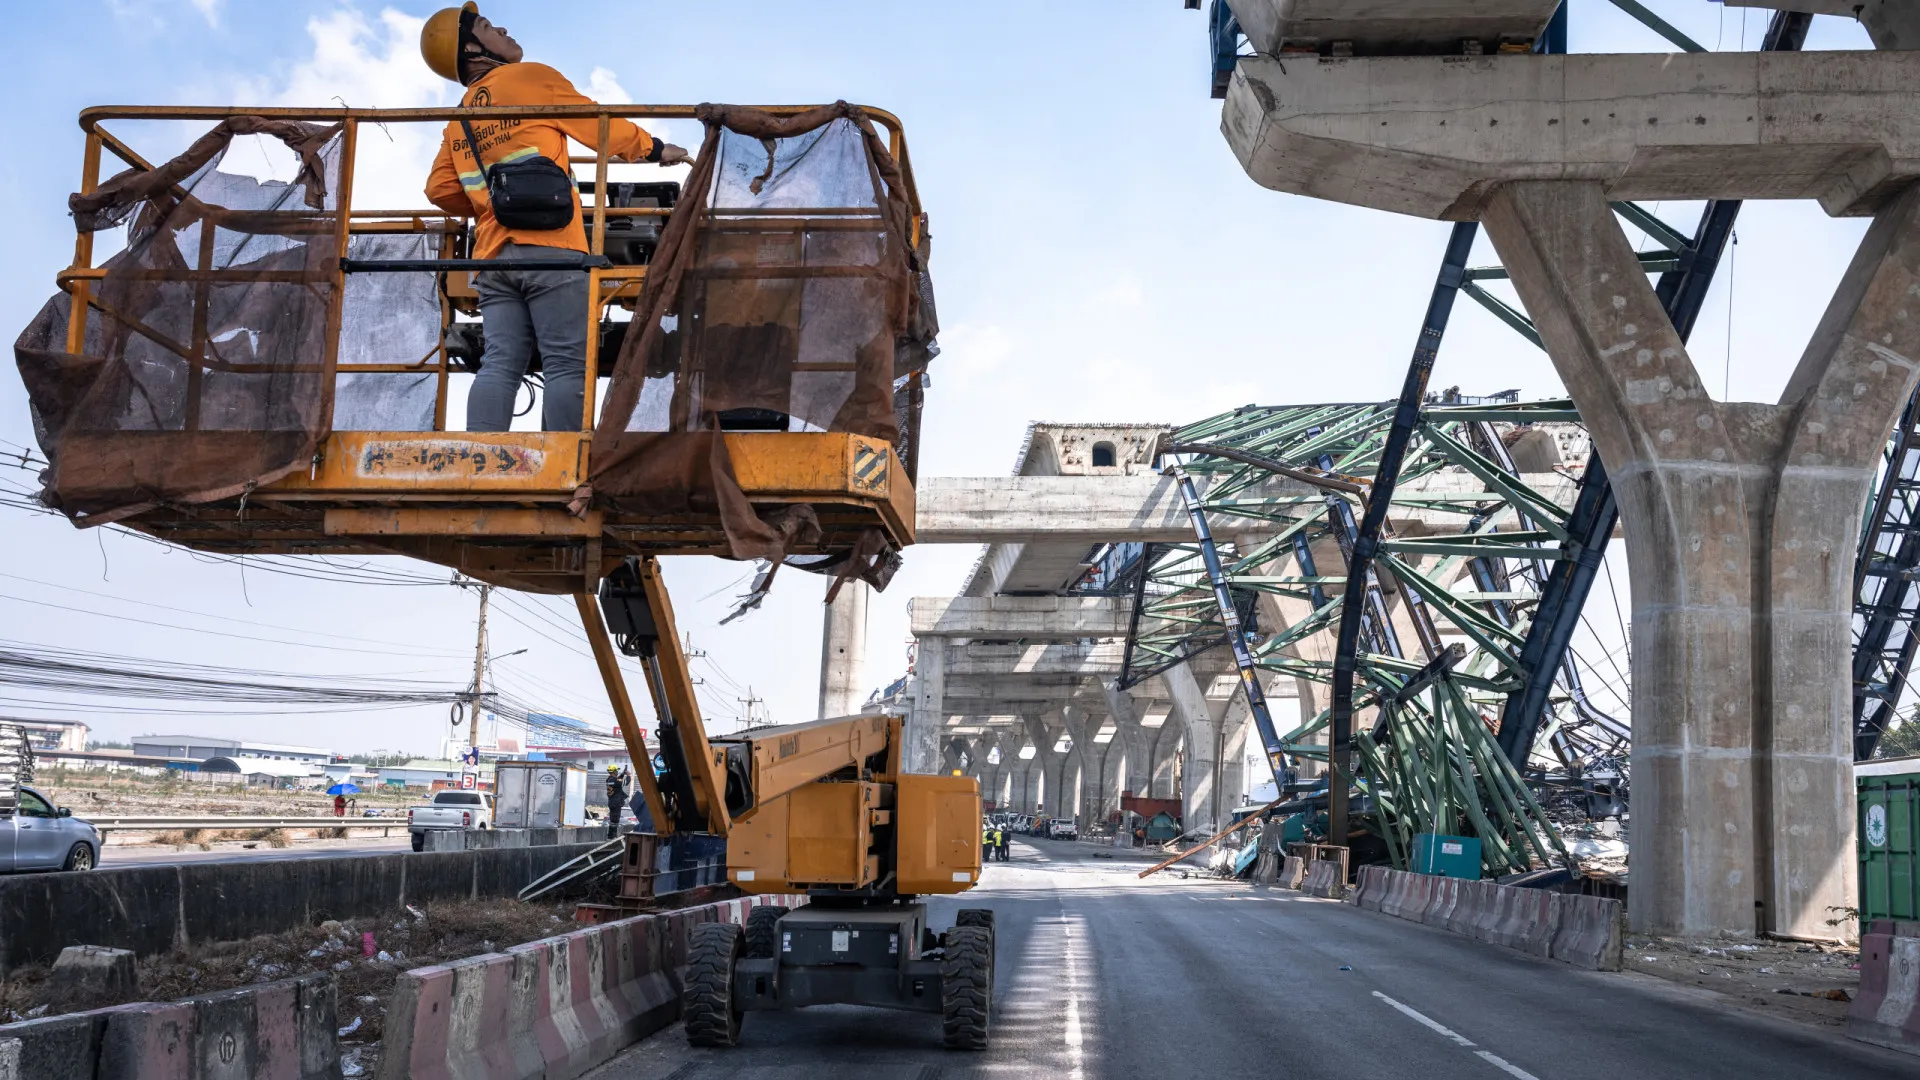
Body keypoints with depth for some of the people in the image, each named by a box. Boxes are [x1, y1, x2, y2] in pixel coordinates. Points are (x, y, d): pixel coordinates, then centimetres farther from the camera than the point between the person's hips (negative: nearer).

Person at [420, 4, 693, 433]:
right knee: (569, 365, -7)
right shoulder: (531, 78, 2)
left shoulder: (458, 121, 20)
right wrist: (656, 149, 20)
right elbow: (600, 126, 6)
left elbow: (440, 189, 16)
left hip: (492, 256, 6)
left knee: (500, 365, 0)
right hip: (550, 247, -6)